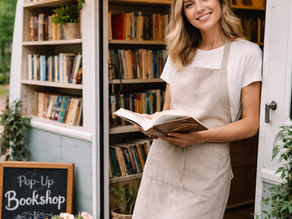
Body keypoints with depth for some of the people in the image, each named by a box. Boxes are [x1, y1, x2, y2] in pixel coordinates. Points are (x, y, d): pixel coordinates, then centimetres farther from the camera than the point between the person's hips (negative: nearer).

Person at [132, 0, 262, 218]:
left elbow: (250, 124, -5)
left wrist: (200, 136, -19)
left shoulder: (248, 53, -3)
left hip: (205, 169, -4)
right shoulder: (179, 54, 12)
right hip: (162, 159, 4)